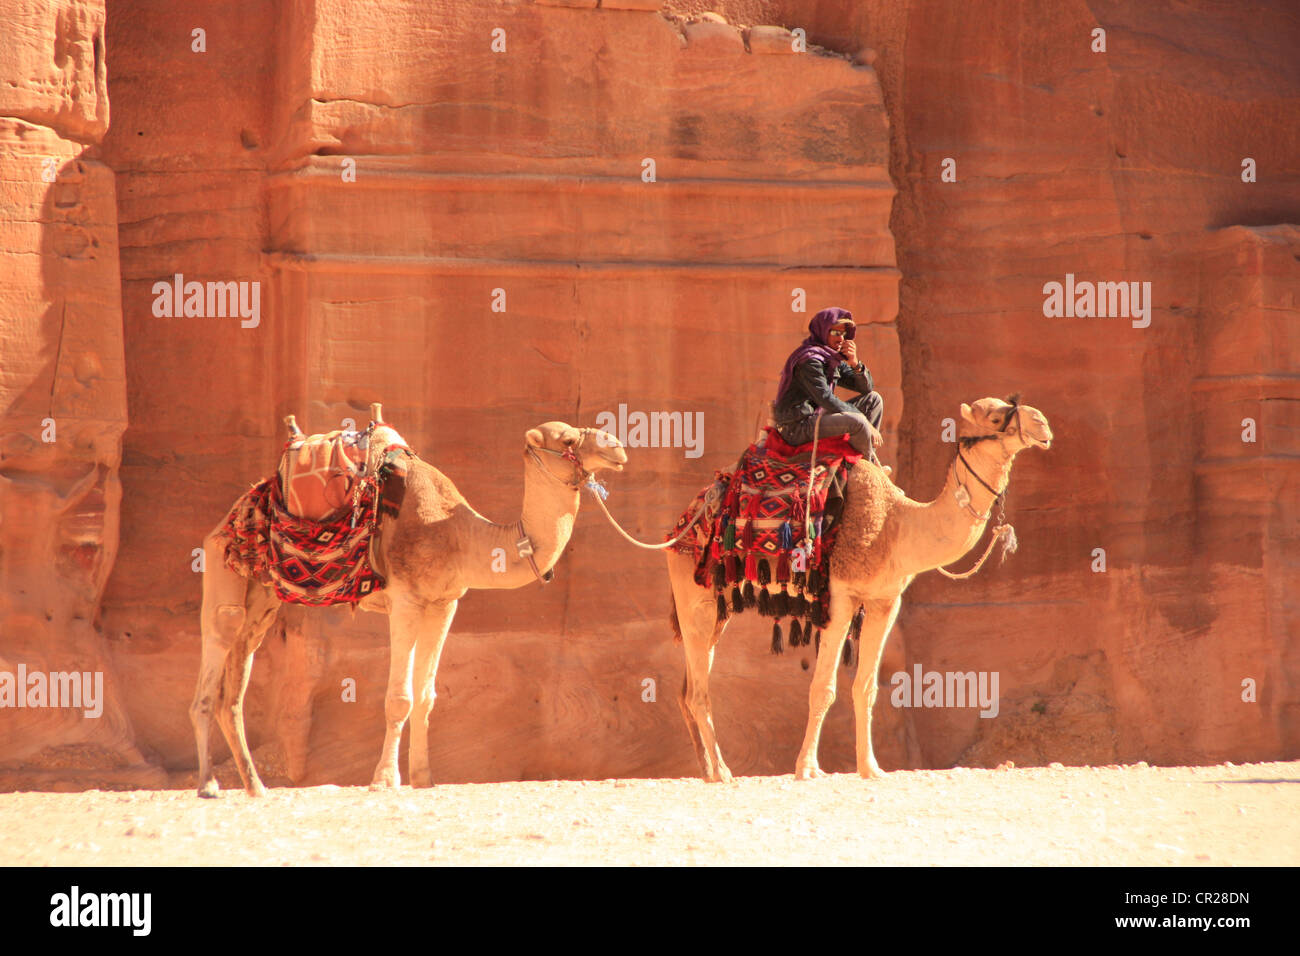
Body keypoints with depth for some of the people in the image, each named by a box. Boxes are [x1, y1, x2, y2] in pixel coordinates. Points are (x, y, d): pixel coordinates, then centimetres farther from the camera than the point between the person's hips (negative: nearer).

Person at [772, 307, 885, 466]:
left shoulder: (834, 361, 14)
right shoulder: (809, 359, -17)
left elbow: (866, 387, 15)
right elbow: (826, 400, -23)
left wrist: (855, 363, -7)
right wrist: (866, 424, -20)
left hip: (816, 417, 11)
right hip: (797, 427, -11)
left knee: (874, 399, 12)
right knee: (857, 421, -31)